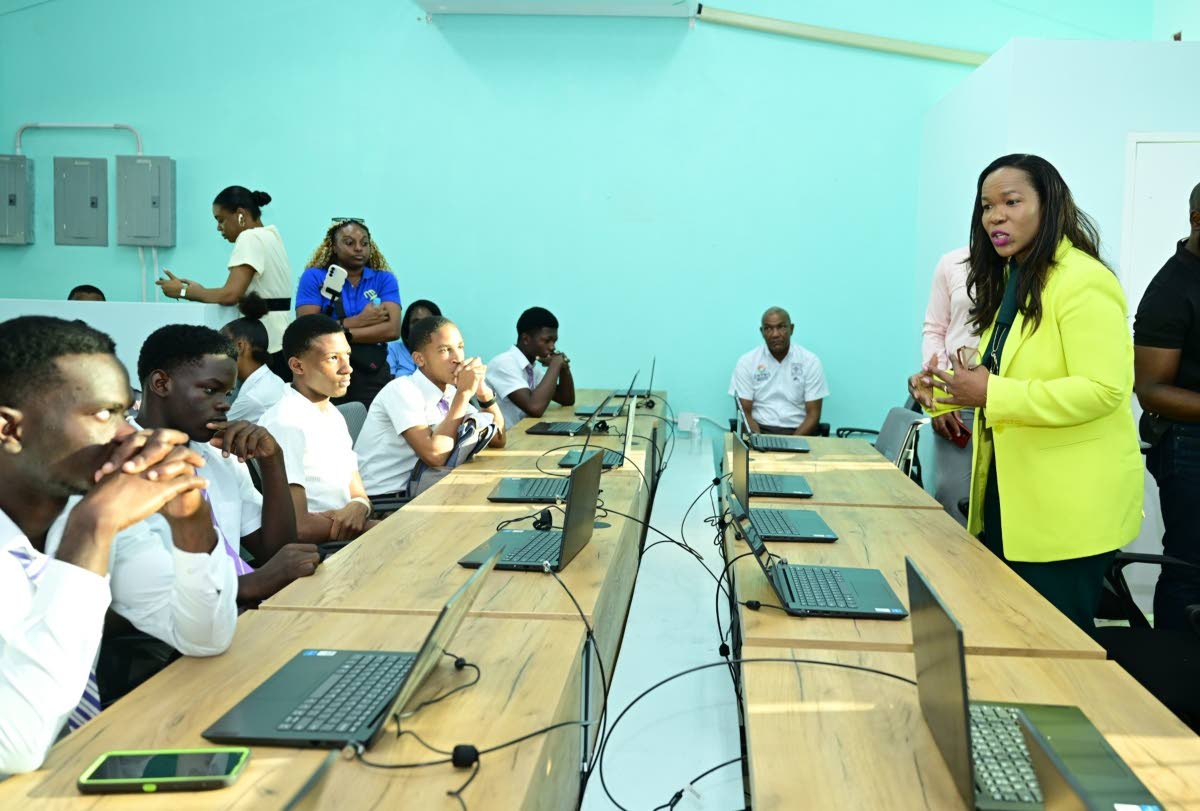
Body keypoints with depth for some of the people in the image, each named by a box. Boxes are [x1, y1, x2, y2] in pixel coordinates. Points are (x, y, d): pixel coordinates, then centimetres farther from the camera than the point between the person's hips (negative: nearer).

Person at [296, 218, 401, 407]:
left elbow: (392, 330, -7)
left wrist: (343, 334, -14)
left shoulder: (384, 279, 7)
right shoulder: (314, 277, 4)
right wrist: (358, 320, -10)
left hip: (372, 375, 1)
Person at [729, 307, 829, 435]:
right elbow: (745, 413, -1)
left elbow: (813, 414, -1)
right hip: (760, 430, -1)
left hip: (798, 432, 1)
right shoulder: (746, 362, 1)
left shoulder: (811, 361, 1)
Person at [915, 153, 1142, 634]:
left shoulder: (1082, 282, -16)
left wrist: (991, 394, -27)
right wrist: (947, 387, 3)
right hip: (1007, 496, 9)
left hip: (1067, 509, -9)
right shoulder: (1013, 280, 13)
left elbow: (1104, 390, -25)